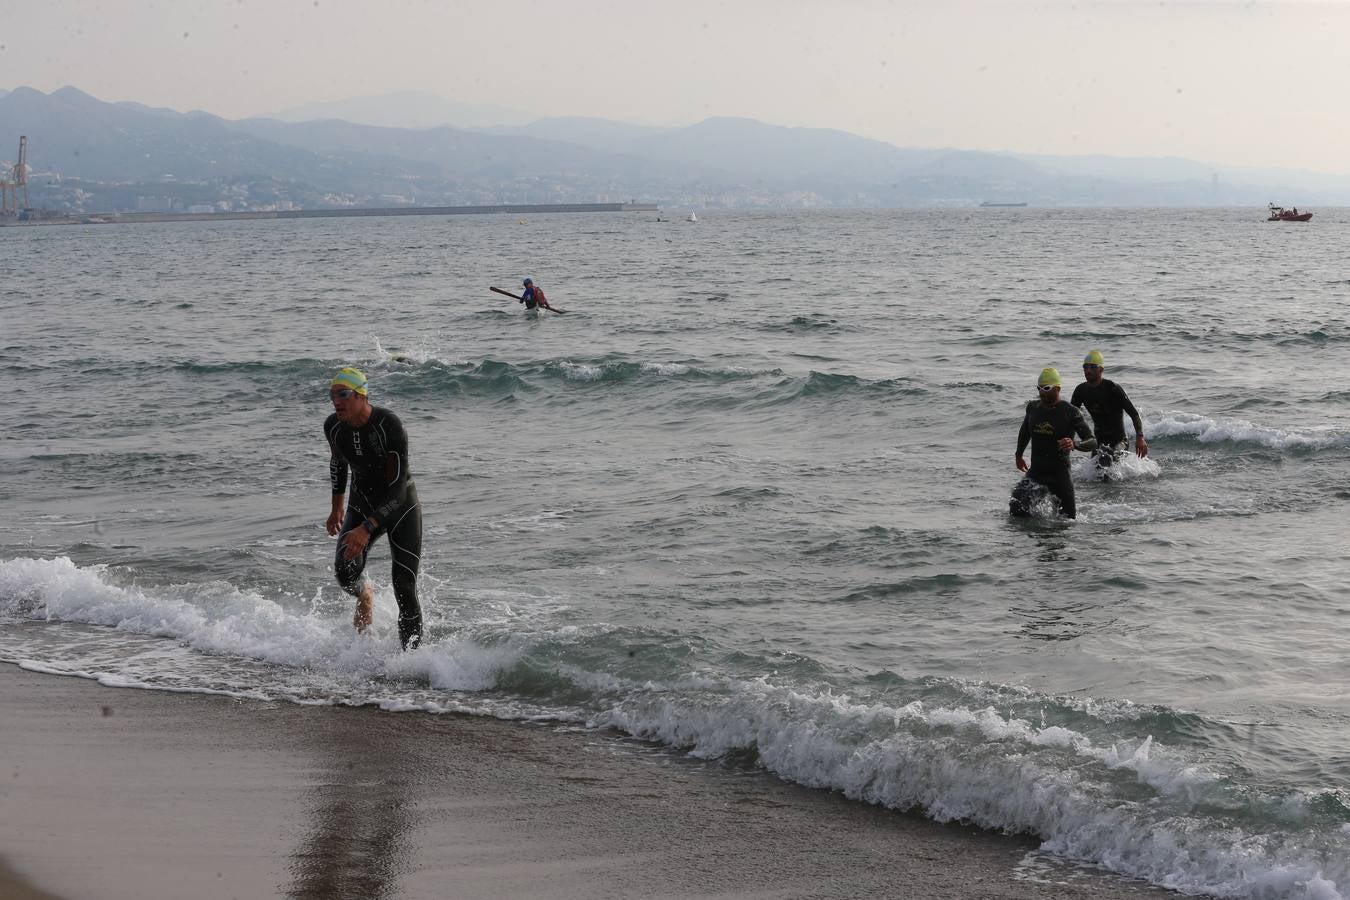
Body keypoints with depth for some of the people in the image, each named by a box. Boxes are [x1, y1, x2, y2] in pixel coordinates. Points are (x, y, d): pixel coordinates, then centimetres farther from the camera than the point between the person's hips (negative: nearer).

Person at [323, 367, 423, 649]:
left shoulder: (389, 425, -28)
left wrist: (367, 528, -36)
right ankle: (365, 595, 17)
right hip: (361, 506, 4)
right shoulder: (333, 426, -10)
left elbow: (398, 488, -29)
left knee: (404, 591, -11)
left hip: (401, 509, -4)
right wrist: (336, 507, 22)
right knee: (346, 572, -18)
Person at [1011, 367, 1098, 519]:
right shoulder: (1033, 407, 5)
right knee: (1017, 508, -20)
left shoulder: (1070, 412, -9)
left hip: (1060, 474, -3)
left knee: (1068, 519, 4)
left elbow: (1093, 442, -14)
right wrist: (1019, 454, 35)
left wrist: (1074, 444, -35)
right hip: (1035, 473, 3)